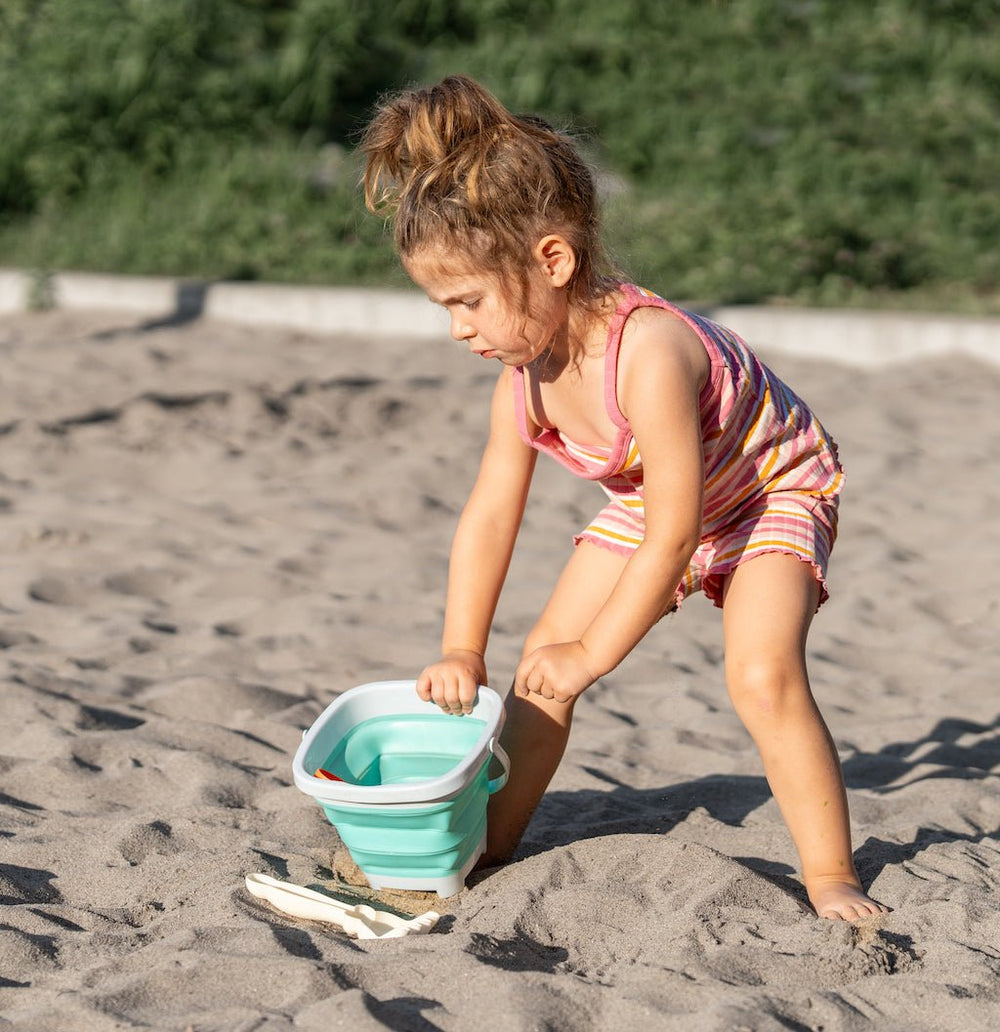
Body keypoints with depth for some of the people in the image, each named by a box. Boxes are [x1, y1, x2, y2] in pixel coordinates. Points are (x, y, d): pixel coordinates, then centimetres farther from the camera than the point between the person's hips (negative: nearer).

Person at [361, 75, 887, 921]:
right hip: (650, 503, 7)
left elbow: (673, 534, -35)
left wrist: (592, 654, -25)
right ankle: (486, 846, 15)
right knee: (541, 666, 1)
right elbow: (490, 516, -5)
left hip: (777, 492, -7)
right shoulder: (524, 376, -17)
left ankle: (833, 878, -10)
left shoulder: (649, 352, -41)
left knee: (763, 676, -27)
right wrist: (461, 652, -9)